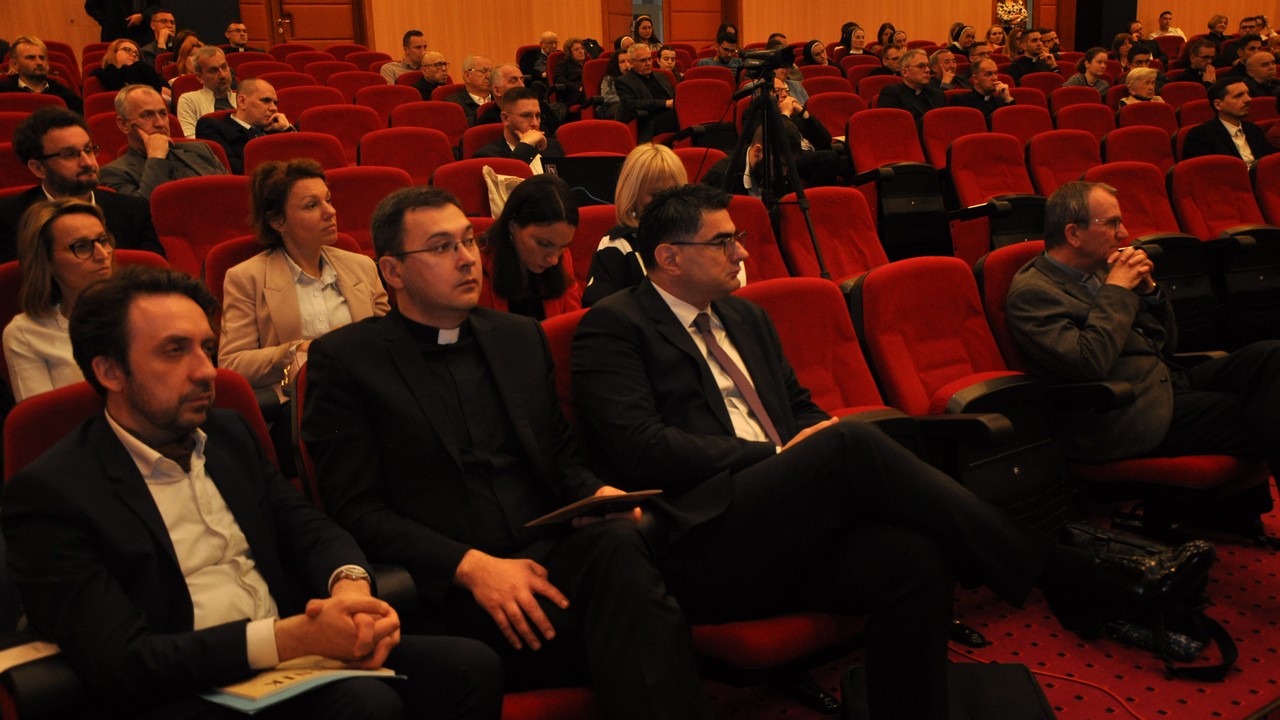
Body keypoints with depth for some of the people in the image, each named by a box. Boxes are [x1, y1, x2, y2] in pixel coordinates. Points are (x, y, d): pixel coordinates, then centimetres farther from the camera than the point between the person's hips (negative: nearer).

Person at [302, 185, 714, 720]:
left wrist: (598, 494, -2)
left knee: (617, 541, -31)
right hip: (445, 591, -5)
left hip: (549, 553, 5)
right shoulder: (344, 359, 3)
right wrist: (472, 566, -17)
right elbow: (356, 510, -4)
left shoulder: (521, 337, 19)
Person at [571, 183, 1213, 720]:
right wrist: (778, 455, -11)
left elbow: (801, 407, 28)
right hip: (705, 545, -6)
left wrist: (812, 445, 2)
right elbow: (640, 448, -11)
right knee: (851, 443, -29)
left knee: (913, 559, -26)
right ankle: (1069, 579, -22)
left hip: (788, 530, 7)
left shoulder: (744, 317, 24)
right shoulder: (614, 326, 1)